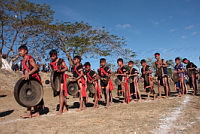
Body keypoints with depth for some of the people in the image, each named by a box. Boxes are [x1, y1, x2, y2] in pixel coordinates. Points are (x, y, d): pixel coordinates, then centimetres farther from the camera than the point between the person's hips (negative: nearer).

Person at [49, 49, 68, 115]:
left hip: (61, 78, -6)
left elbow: (66, 68, -7)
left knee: (61, 93, -13)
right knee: (60, 94, 8)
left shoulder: (61, 61, -1)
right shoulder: (51, 63, 14)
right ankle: (64, 108, 17)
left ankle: (60, 110, -15)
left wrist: (60, 70, -23)